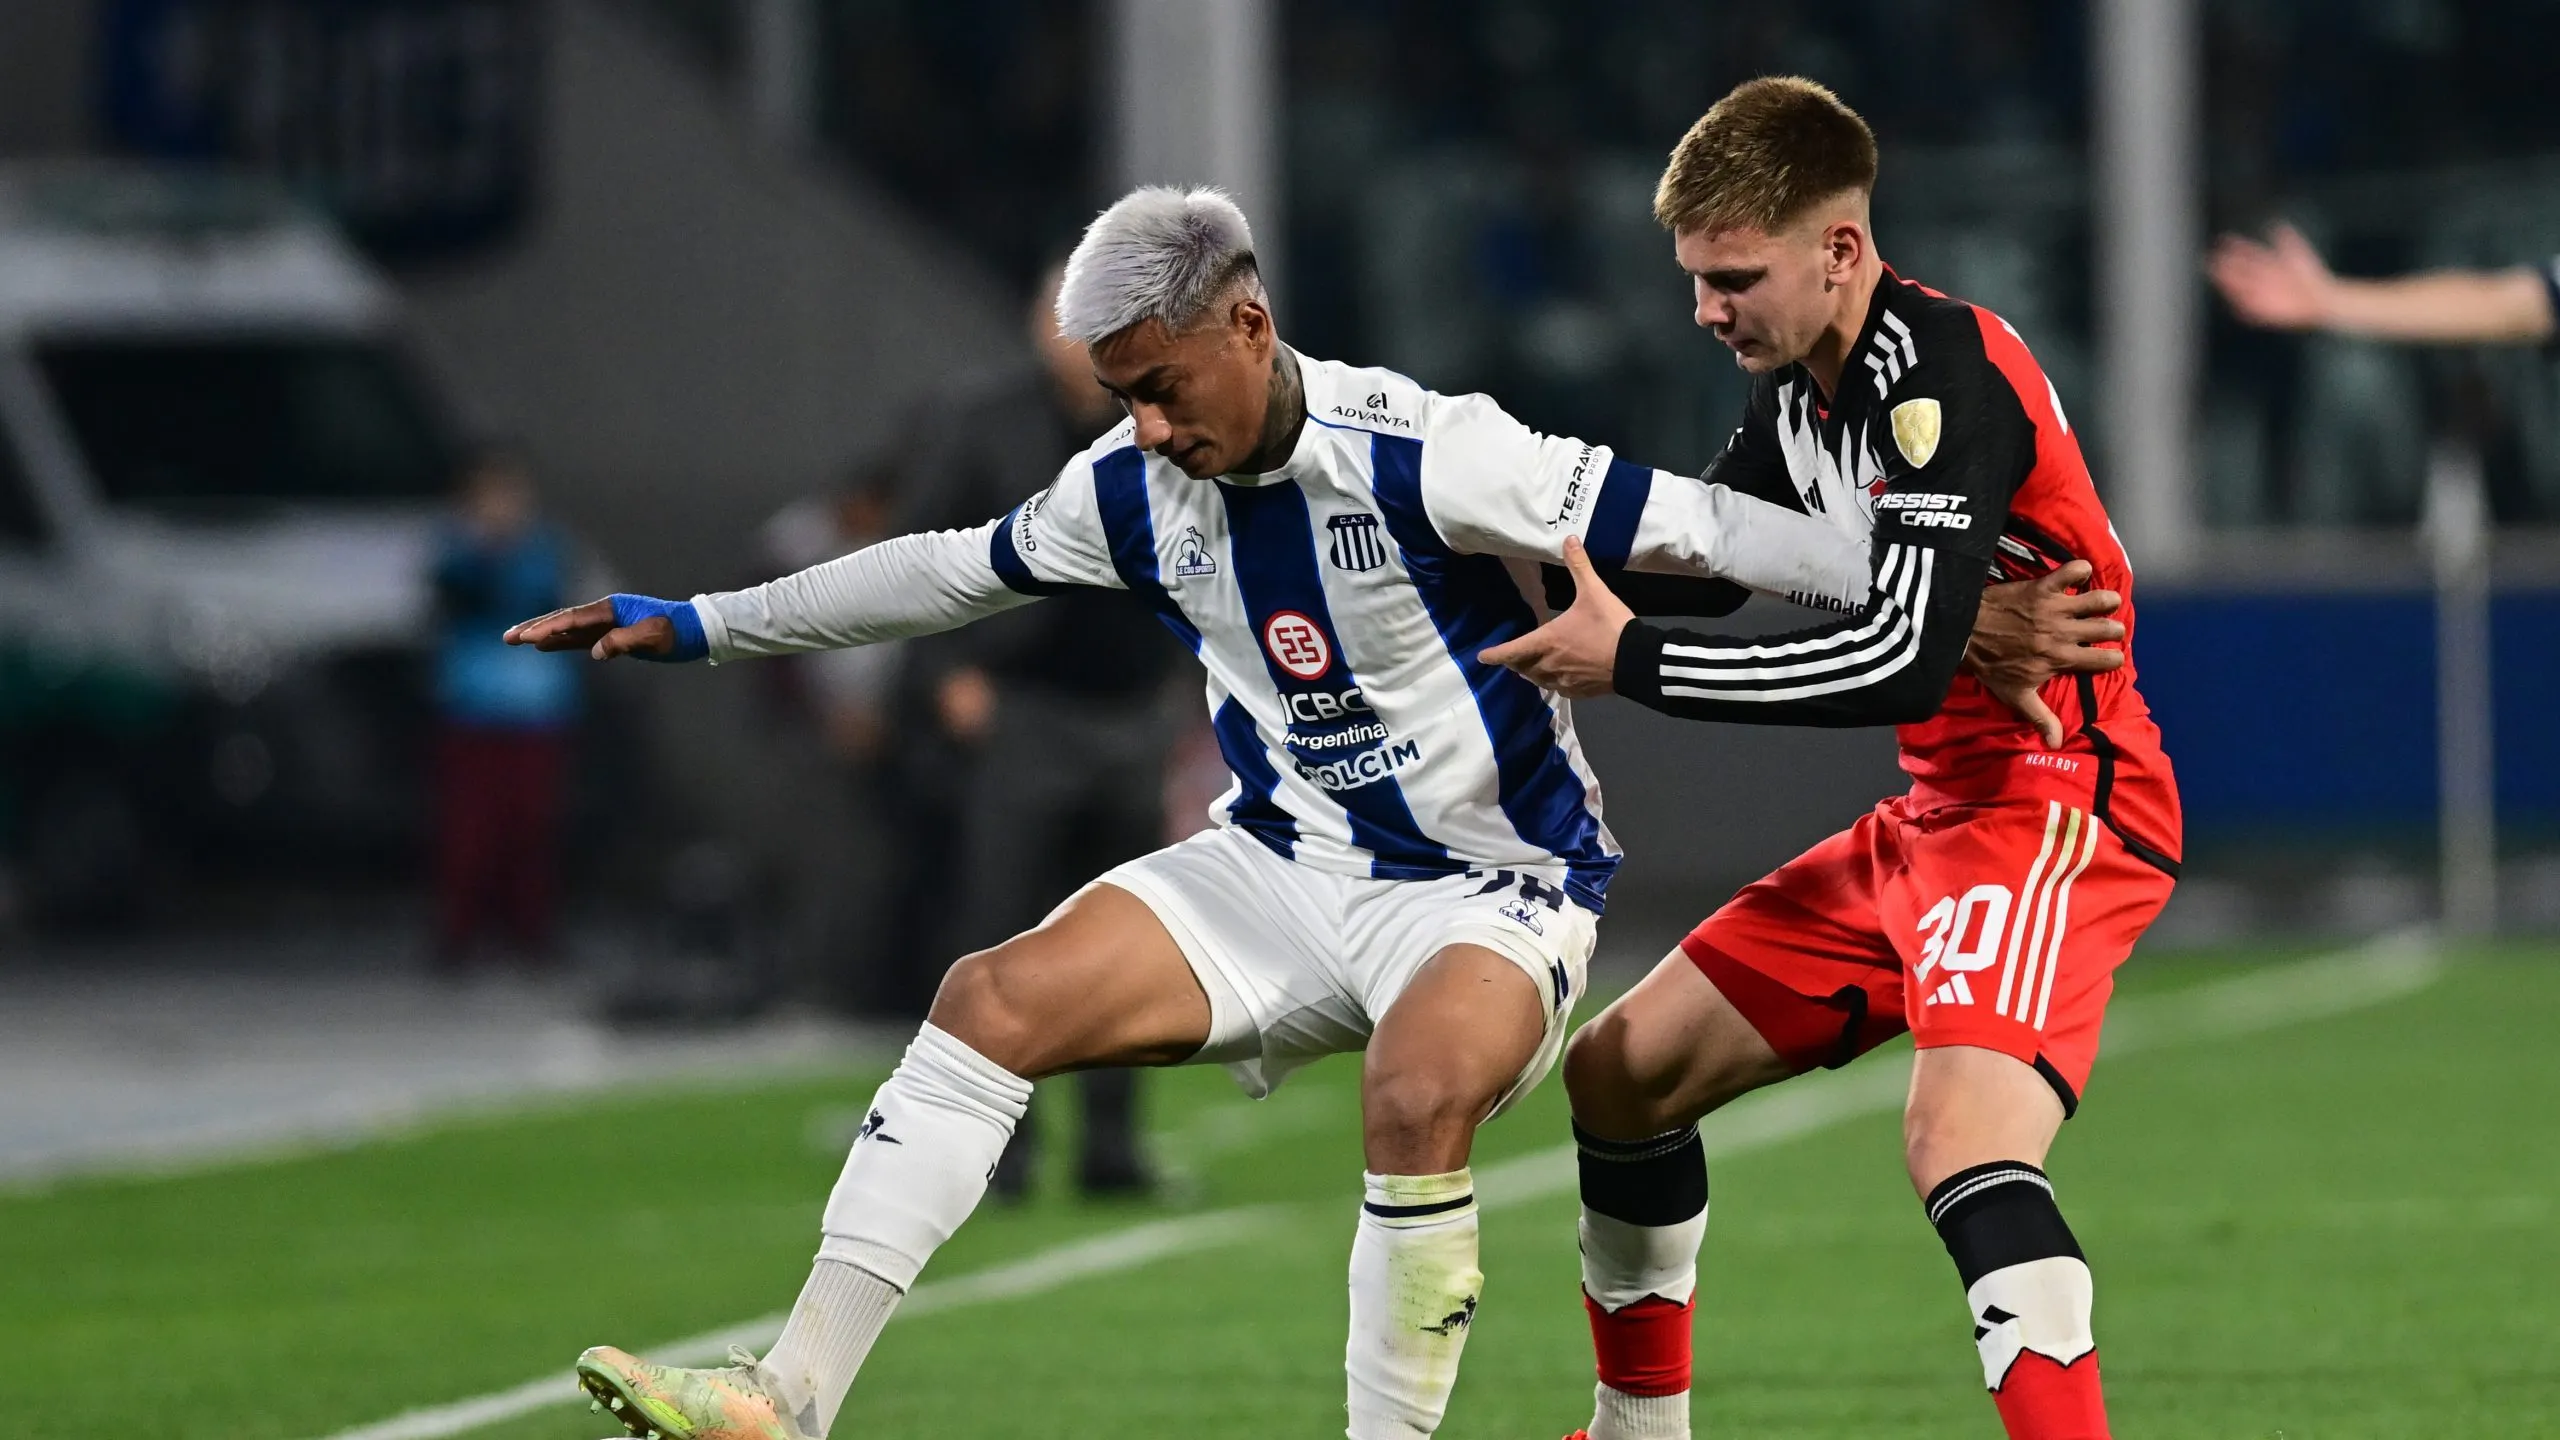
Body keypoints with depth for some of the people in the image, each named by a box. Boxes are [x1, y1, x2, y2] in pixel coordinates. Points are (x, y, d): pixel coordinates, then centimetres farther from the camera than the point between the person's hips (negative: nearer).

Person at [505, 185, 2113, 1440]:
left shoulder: (1418, 459, -22)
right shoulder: (1134, 490, -2)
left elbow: (1680, 524, -24)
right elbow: (953, 569, 15)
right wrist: (697, 626, 21)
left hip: (1493, 889, -6)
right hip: (1288, 868, 6)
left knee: (1417, 1092, -37)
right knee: (991, 1002, -12)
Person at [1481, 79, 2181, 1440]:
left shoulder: (1947, 372, -21)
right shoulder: (1798, 386, 8)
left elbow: (1903, 660, -28)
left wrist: (1634, 661, -22)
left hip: (2061, 797, -10)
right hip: (1935, 811, 10)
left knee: (1961, 1142, -34)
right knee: (1622, 1072, 15)